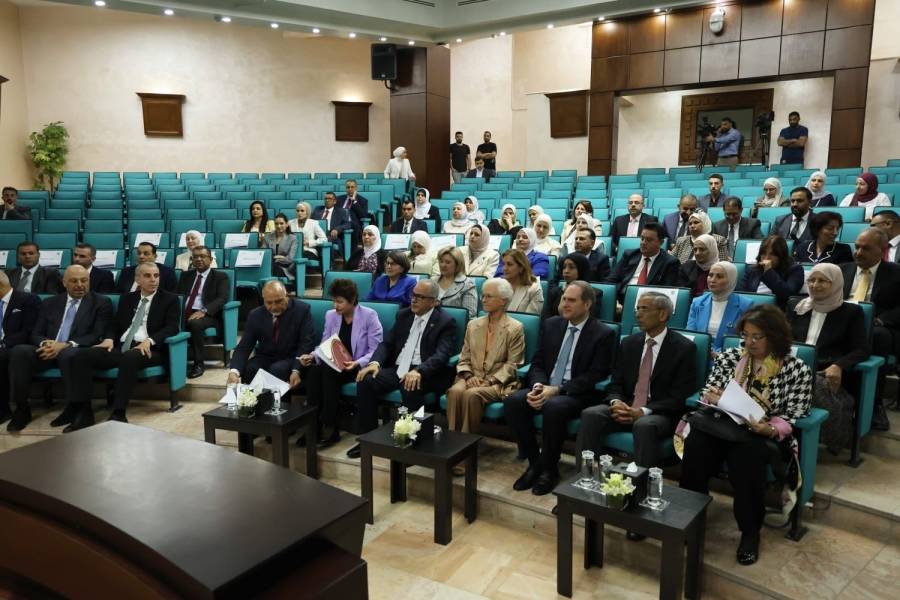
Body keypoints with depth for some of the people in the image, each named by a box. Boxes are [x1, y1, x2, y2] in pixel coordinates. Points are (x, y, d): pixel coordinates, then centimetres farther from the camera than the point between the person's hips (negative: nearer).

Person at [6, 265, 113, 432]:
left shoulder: (101, 303, 6)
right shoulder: (49, 303, 20)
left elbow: (98, 336, -5)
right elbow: (35, 334, 14)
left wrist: (66, 345, -19)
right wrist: (45, 343, -12)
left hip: (76, 351, -4)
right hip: (48, 350, 4)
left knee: (68, 354, -38)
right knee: (18, 351, -24)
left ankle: (78, 410, -25)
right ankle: (21, 409, -14)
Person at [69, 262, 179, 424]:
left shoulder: (170, 299, 8)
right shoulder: (126, 298, 23)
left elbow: (172, 328, -4)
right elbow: (114, 324, 20)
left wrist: (149, 340, -21)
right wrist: (109, 339, -3)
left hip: (149, 349, -5)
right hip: (120, 347, 5)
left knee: (129, 358, -39)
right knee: (82, 355, -19)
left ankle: (118, 414, -36)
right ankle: (82, 411, -19)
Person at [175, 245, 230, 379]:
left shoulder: (220, 277, 7)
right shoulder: (186, 275, 23)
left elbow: (222, 298, -8)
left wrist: (203, 311, -25)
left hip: (207, 315, -4)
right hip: (184, 313, 4)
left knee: (195, 323, -37)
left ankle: (198, 364, -24)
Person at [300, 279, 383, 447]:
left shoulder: (369, 316, -8)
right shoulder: (331, 315, 8)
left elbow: (375, 351, -11)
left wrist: (357, 363, -27)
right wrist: (312, 356, -13)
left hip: (360, 368, -4)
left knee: (329, 372, -32)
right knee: (314, 370, -28)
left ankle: (330, 428, -23)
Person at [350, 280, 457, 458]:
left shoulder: (446, 322, -5)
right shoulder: (404, 315, 14)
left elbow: (441, 355, -18)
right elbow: (387, 343, 11)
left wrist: (418, 371, -36)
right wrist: (375, 362, -11)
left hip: (424, 373, -5)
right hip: (397, 369, 6)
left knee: (411, 387, -37)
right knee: (365, 381, -18)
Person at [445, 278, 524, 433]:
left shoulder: (515, 328, 1)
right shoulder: (473, 325, 16)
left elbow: (512, 365, -5)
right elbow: (464, 359, 14)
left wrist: (490, 381, -16)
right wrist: (468, 376, -6)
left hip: (498, 382, -4)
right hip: (473, 378, 4)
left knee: (471, 394, -33)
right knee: (455, 391, -29)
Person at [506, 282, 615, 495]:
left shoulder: (604, 334, -4)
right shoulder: (551, 325, 11)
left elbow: (595, 376, -11)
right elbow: (537, 363, 11)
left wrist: (557, 390, -20)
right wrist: (538, 386, -12)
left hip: (578, 395, -5)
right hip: (545, 388, 5)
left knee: (553, 407, -36)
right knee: (512, 401, -23)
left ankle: (549, 469, -14)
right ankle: (534, 462, -7)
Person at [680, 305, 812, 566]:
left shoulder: (797, 370, -1)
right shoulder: (729, 357, 9)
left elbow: (792, 417, -6)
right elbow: (707, 393, 11)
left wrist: (769, 429, -26)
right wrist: (711, 398, -14)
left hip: (764, 436, -3)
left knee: (746, 455, -36)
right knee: (696, 443, -30)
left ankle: (750, 531, -14)